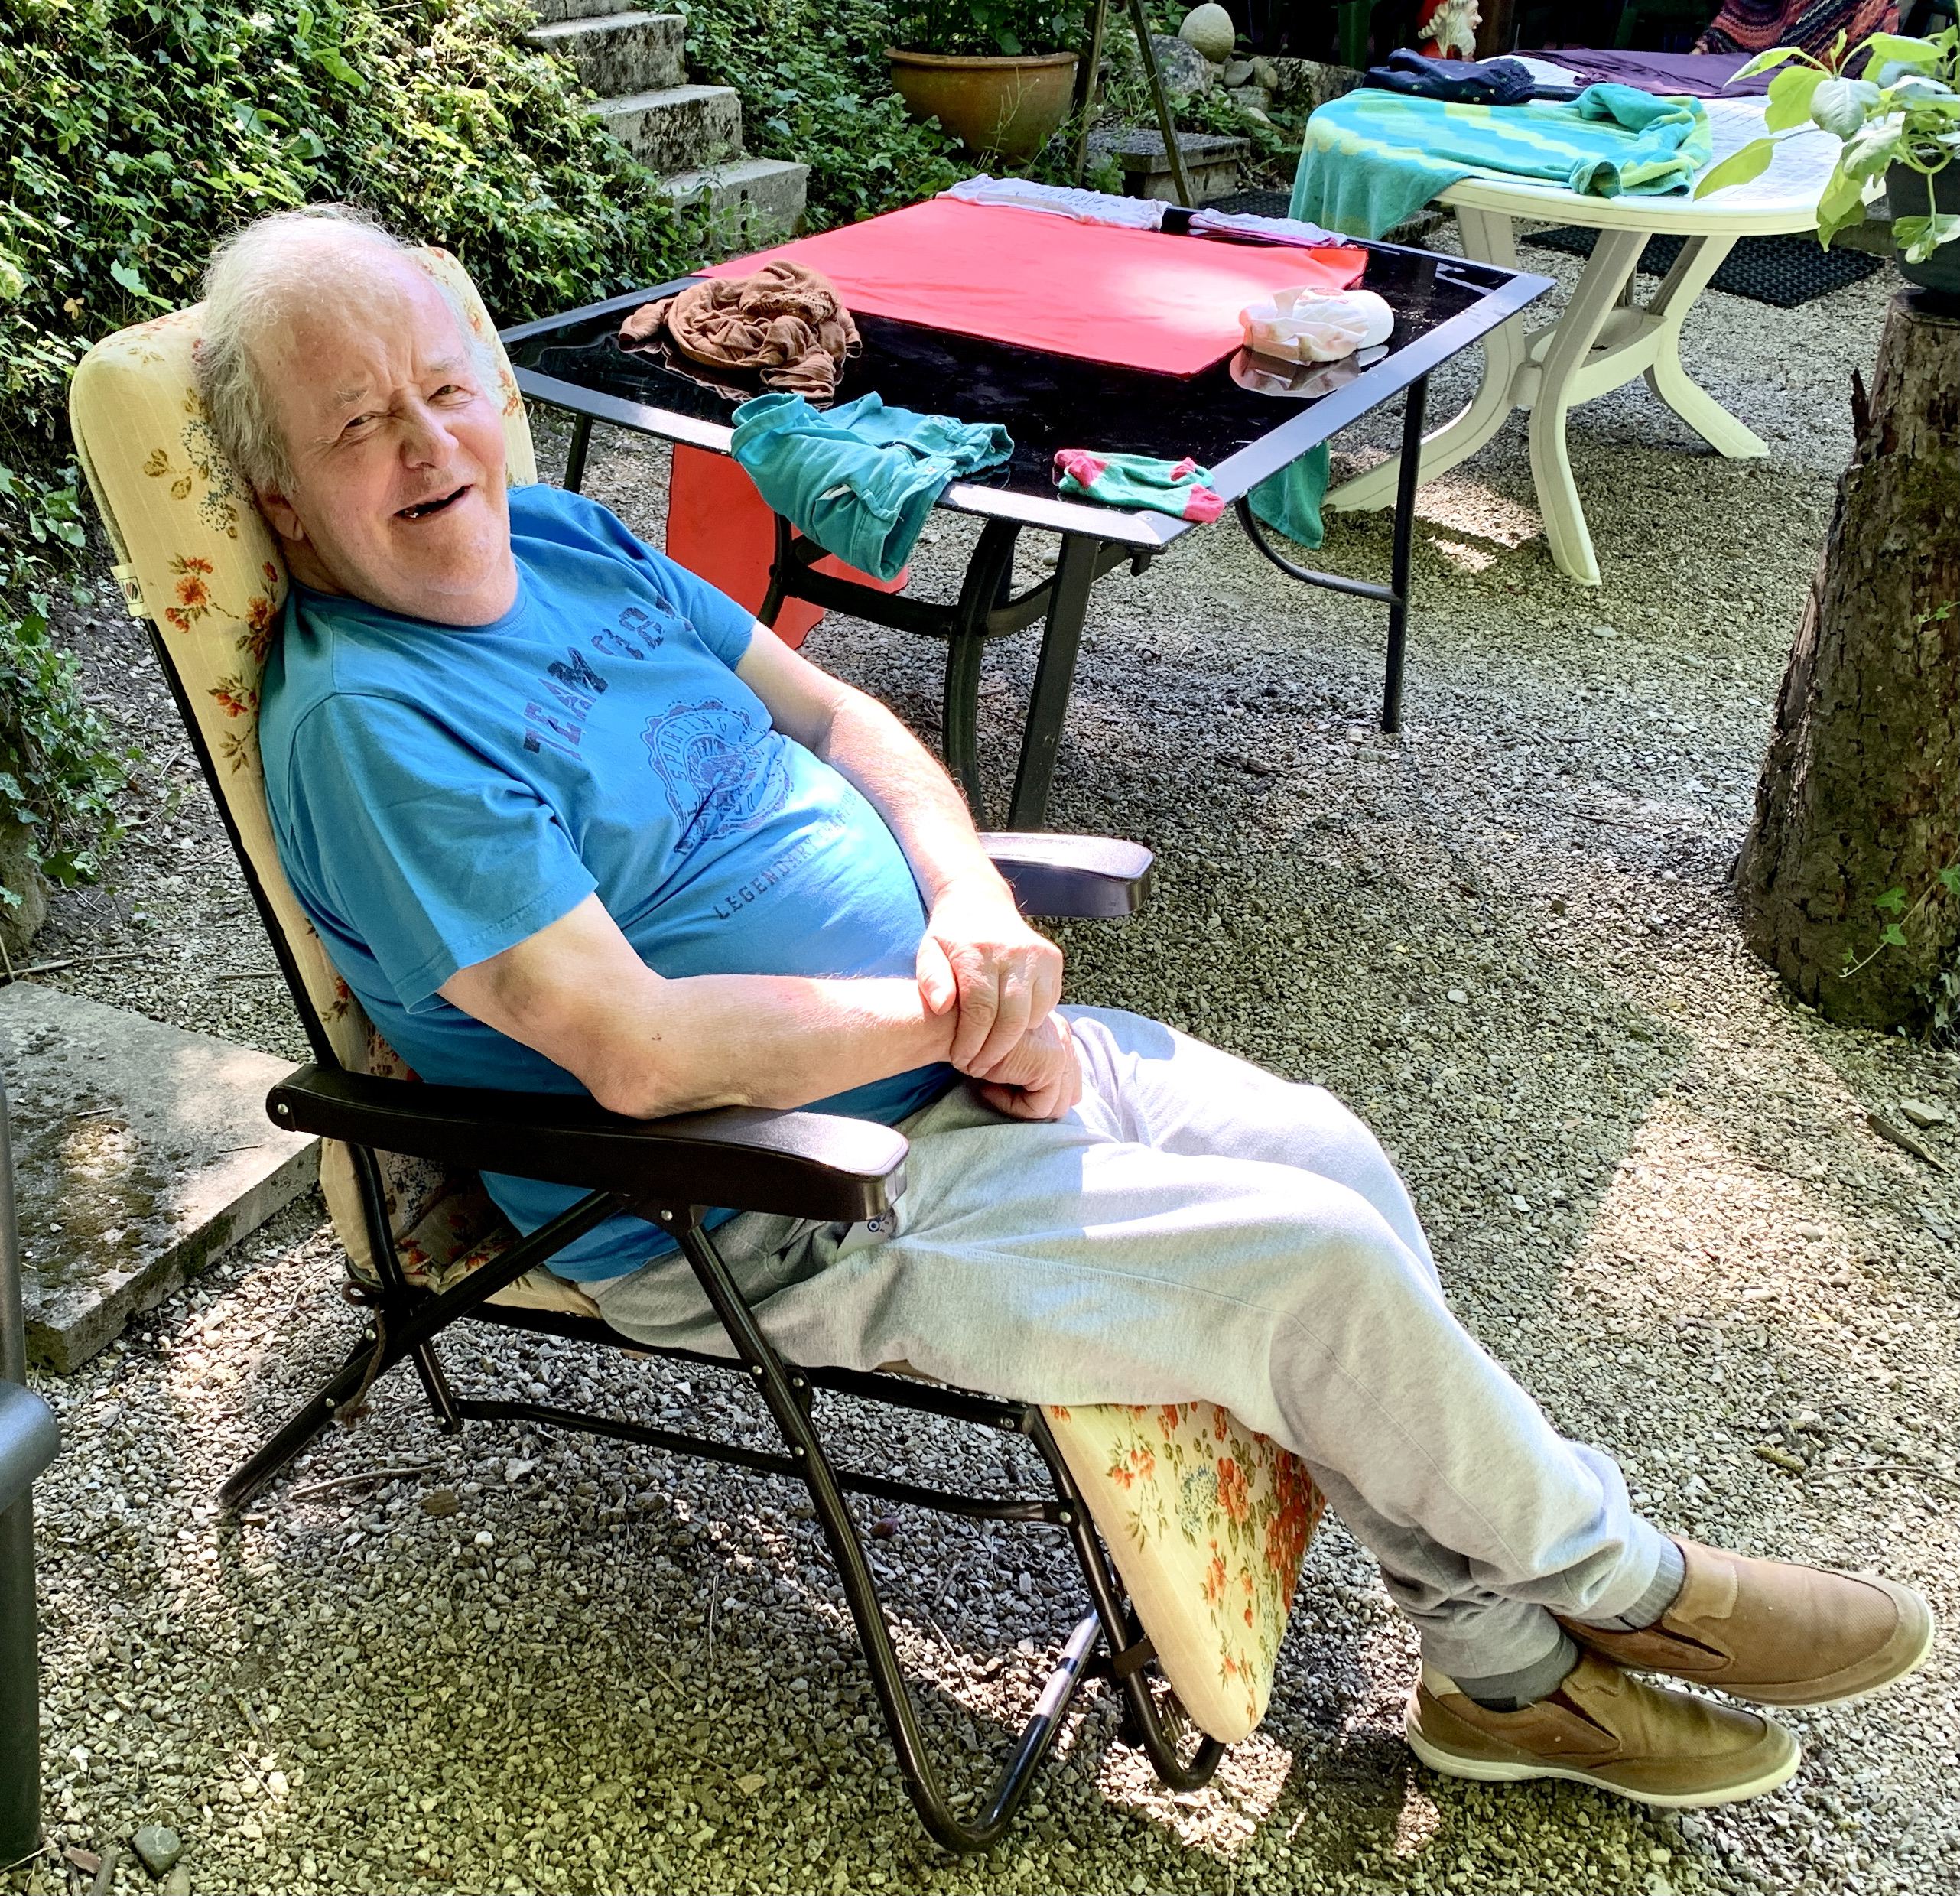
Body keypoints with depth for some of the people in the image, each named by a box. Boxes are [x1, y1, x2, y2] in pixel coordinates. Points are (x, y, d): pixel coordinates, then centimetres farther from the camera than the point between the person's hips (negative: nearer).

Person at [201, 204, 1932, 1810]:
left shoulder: (561, 536, 6)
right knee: (1310, 1261, -13)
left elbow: (835, 713, 10)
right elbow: (632, 1046, -27)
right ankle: (1621, 1580, 16)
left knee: (1326, 1155, 0)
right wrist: (952, 1015, -17)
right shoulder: (365, 719, -20)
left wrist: (978, 910, -9)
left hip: (928, 1043, 8)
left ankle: (1507, 1667, 16)